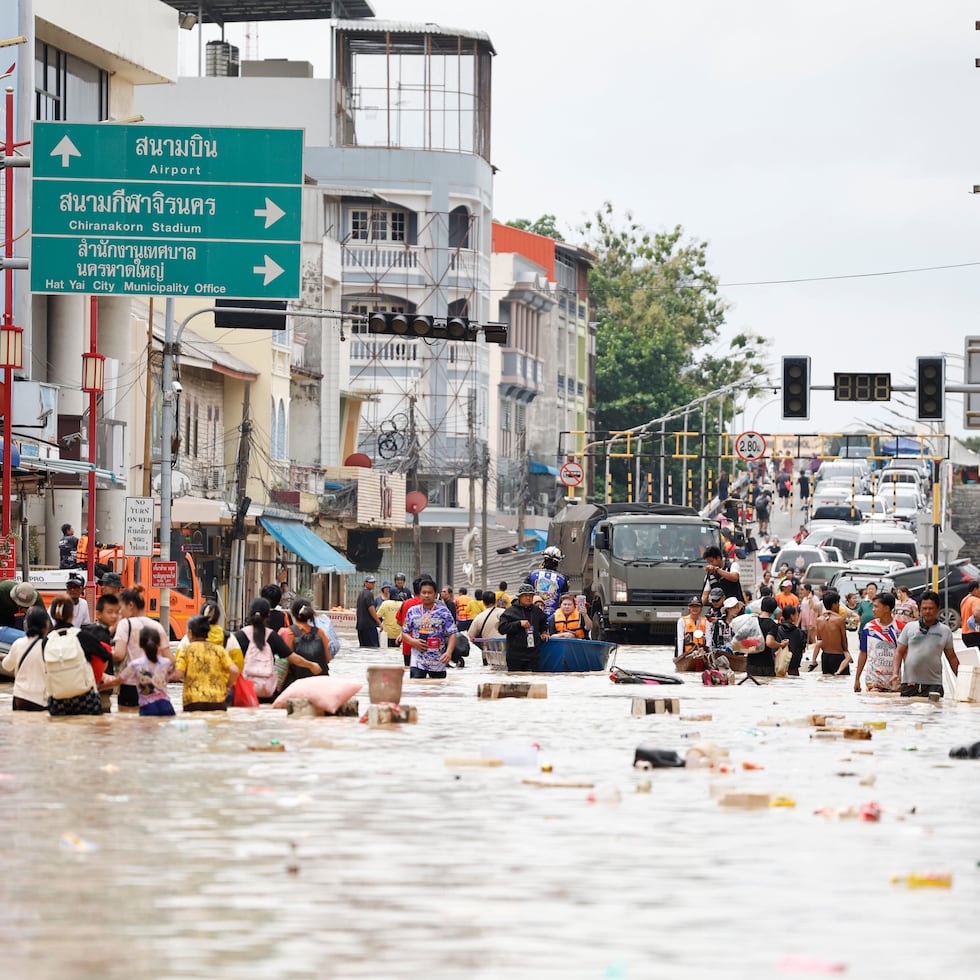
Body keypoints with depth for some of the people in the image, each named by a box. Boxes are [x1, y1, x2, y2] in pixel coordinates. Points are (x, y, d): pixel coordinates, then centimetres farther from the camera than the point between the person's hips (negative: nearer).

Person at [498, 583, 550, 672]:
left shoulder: (537, 611, 13)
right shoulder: (510, 611, -4)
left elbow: (544, 622, 36)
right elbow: (502, 628, -13)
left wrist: (543, 632, 19)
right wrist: (519, 624, -18)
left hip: (533, 654, 4)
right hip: (515, 655, -4)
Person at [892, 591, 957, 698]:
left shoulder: (945, 631, 8)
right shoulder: (910, 627, 8)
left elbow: (952, 658, 12)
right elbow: (900, 653, 9)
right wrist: (896, 673, -4)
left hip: (933, 685, -1)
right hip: (909, 684, 1)